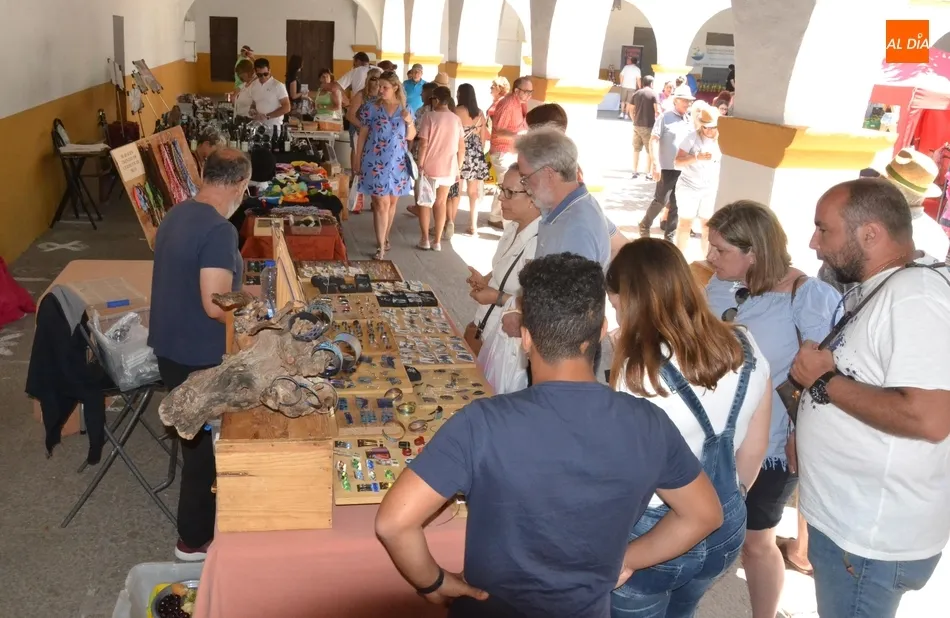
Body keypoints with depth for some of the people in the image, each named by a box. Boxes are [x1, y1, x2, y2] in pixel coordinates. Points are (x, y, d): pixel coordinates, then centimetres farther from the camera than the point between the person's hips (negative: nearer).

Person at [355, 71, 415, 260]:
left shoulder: (404, 109, 5)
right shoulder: (370, 108, -4)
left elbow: (411, 136, 8)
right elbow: (362, 135, 0)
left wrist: (409, 122, -11)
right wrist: (358, 159, -1)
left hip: (398, 163, 4)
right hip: (376, 162, -4)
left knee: (392, 202, 12)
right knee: (382, 203, -7)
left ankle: (385, 238, 30)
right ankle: (381, 246, -2)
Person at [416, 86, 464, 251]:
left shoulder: (430, 116, -9)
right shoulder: (456, 119, 4)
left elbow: (423, 144, -13)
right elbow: (461, 148, 5)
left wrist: (420, 165, -8)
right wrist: (458, 168, 13)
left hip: (430, 167, -4)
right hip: (449, 168, 4)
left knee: (425, 202, 10)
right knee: (440, 203, 12)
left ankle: (424, 240, 9)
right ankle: (437, 241, 12)